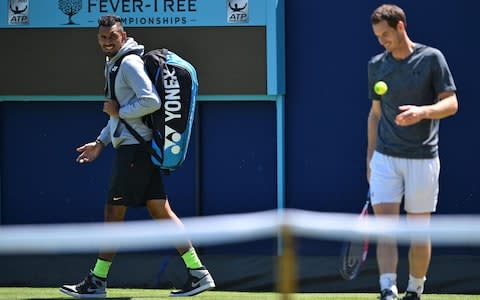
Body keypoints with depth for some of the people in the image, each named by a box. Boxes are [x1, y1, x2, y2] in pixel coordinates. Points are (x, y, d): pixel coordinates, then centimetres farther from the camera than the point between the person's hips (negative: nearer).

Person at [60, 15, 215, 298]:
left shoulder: (129, 63, -13)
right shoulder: (114, 64, 19)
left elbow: (152, 102, -24)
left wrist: (119, 111, -13)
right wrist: (101, 142, 22)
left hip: (134, 149, -10)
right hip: (132, 148, 10)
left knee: (114, 213, -4)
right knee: (161, 211, 6)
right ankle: (198, 273, 3)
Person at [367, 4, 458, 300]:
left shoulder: (432, 58, -3)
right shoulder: (377, 65, 9)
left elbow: (451, 103, -6)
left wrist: (423, 112, -25)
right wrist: (370, 156, 14)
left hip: (422, 159, -3)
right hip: (385, 158, 3)